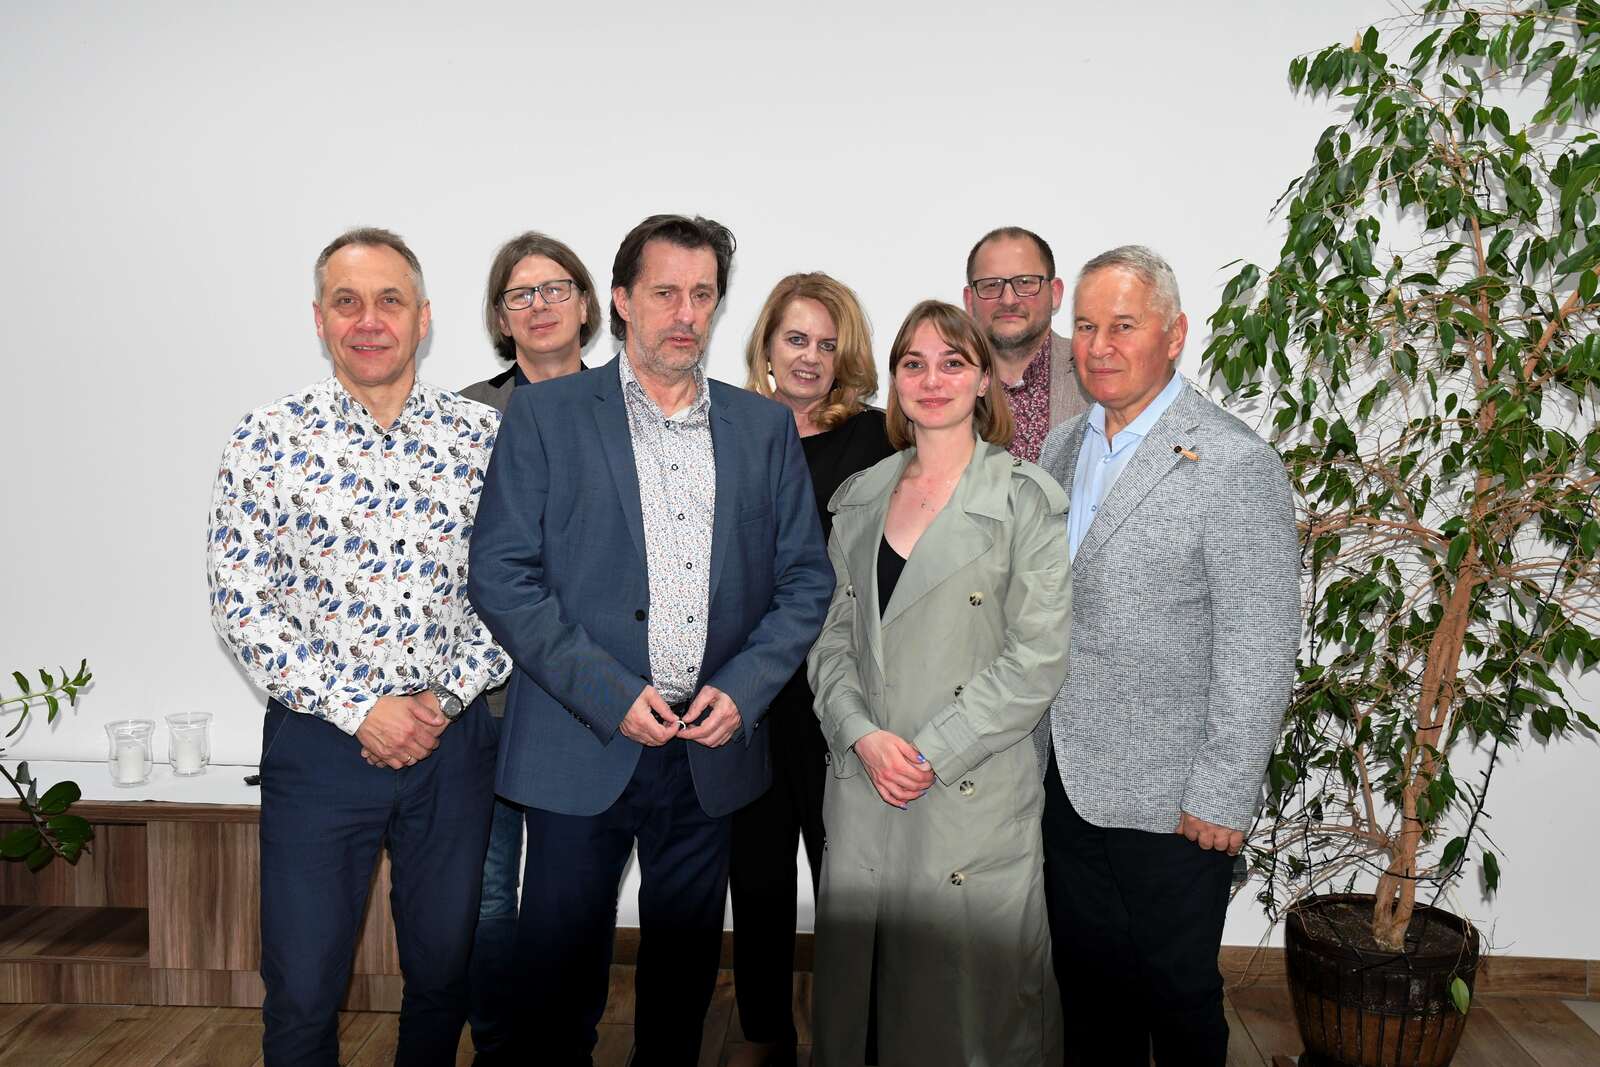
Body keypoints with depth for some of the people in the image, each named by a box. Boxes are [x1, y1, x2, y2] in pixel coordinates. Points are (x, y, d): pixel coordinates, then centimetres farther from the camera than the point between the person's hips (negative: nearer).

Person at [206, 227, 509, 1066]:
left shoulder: (483, 436, 0)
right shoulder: (268, 440, -4)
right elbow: (239, 602, -7)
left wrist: (446, 698, -10)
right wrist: (360, 708, -13)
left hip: (454, 739, 2)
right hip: (318, 740, -1)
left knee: (444, 971, 17)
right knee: (302, 992, 9)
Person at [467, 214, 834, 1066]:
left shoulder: (765, 426, 8)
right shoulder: (546, 414, -1)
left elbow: (806, 579, 7)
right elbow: (502, 576, -7)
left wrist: (744, 689, -7)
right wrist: (609, 696, -14)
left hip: (713, 751, 3)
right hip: (582, 750, -2)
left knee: (683, 975, 17)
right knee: (560, 971, 10)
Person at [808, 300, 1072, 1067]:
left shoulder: (1028, 500, -4)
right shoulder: (859, 499, 10)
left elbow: (1038, 658, -10)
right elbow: (833, 638, 9)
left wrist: (931, 754, -13)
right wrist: (864, 736, -8)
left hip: (974, 796, -4)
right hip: (862, 786, 4)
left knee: (968, 988, 6)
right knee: (857, 984, 14)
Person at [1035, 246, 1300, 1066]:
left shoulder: (1234, 466, -15)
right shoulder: (1063, 448, 7)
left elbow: (1259, 655, -15)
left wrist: (1223, 799, -15)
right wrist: (1035, 746, 10)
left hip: (1169, 803, -6)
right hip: (1065, 781, 6)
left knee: (1177, 999, 13)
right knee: (1088, 991, 21)